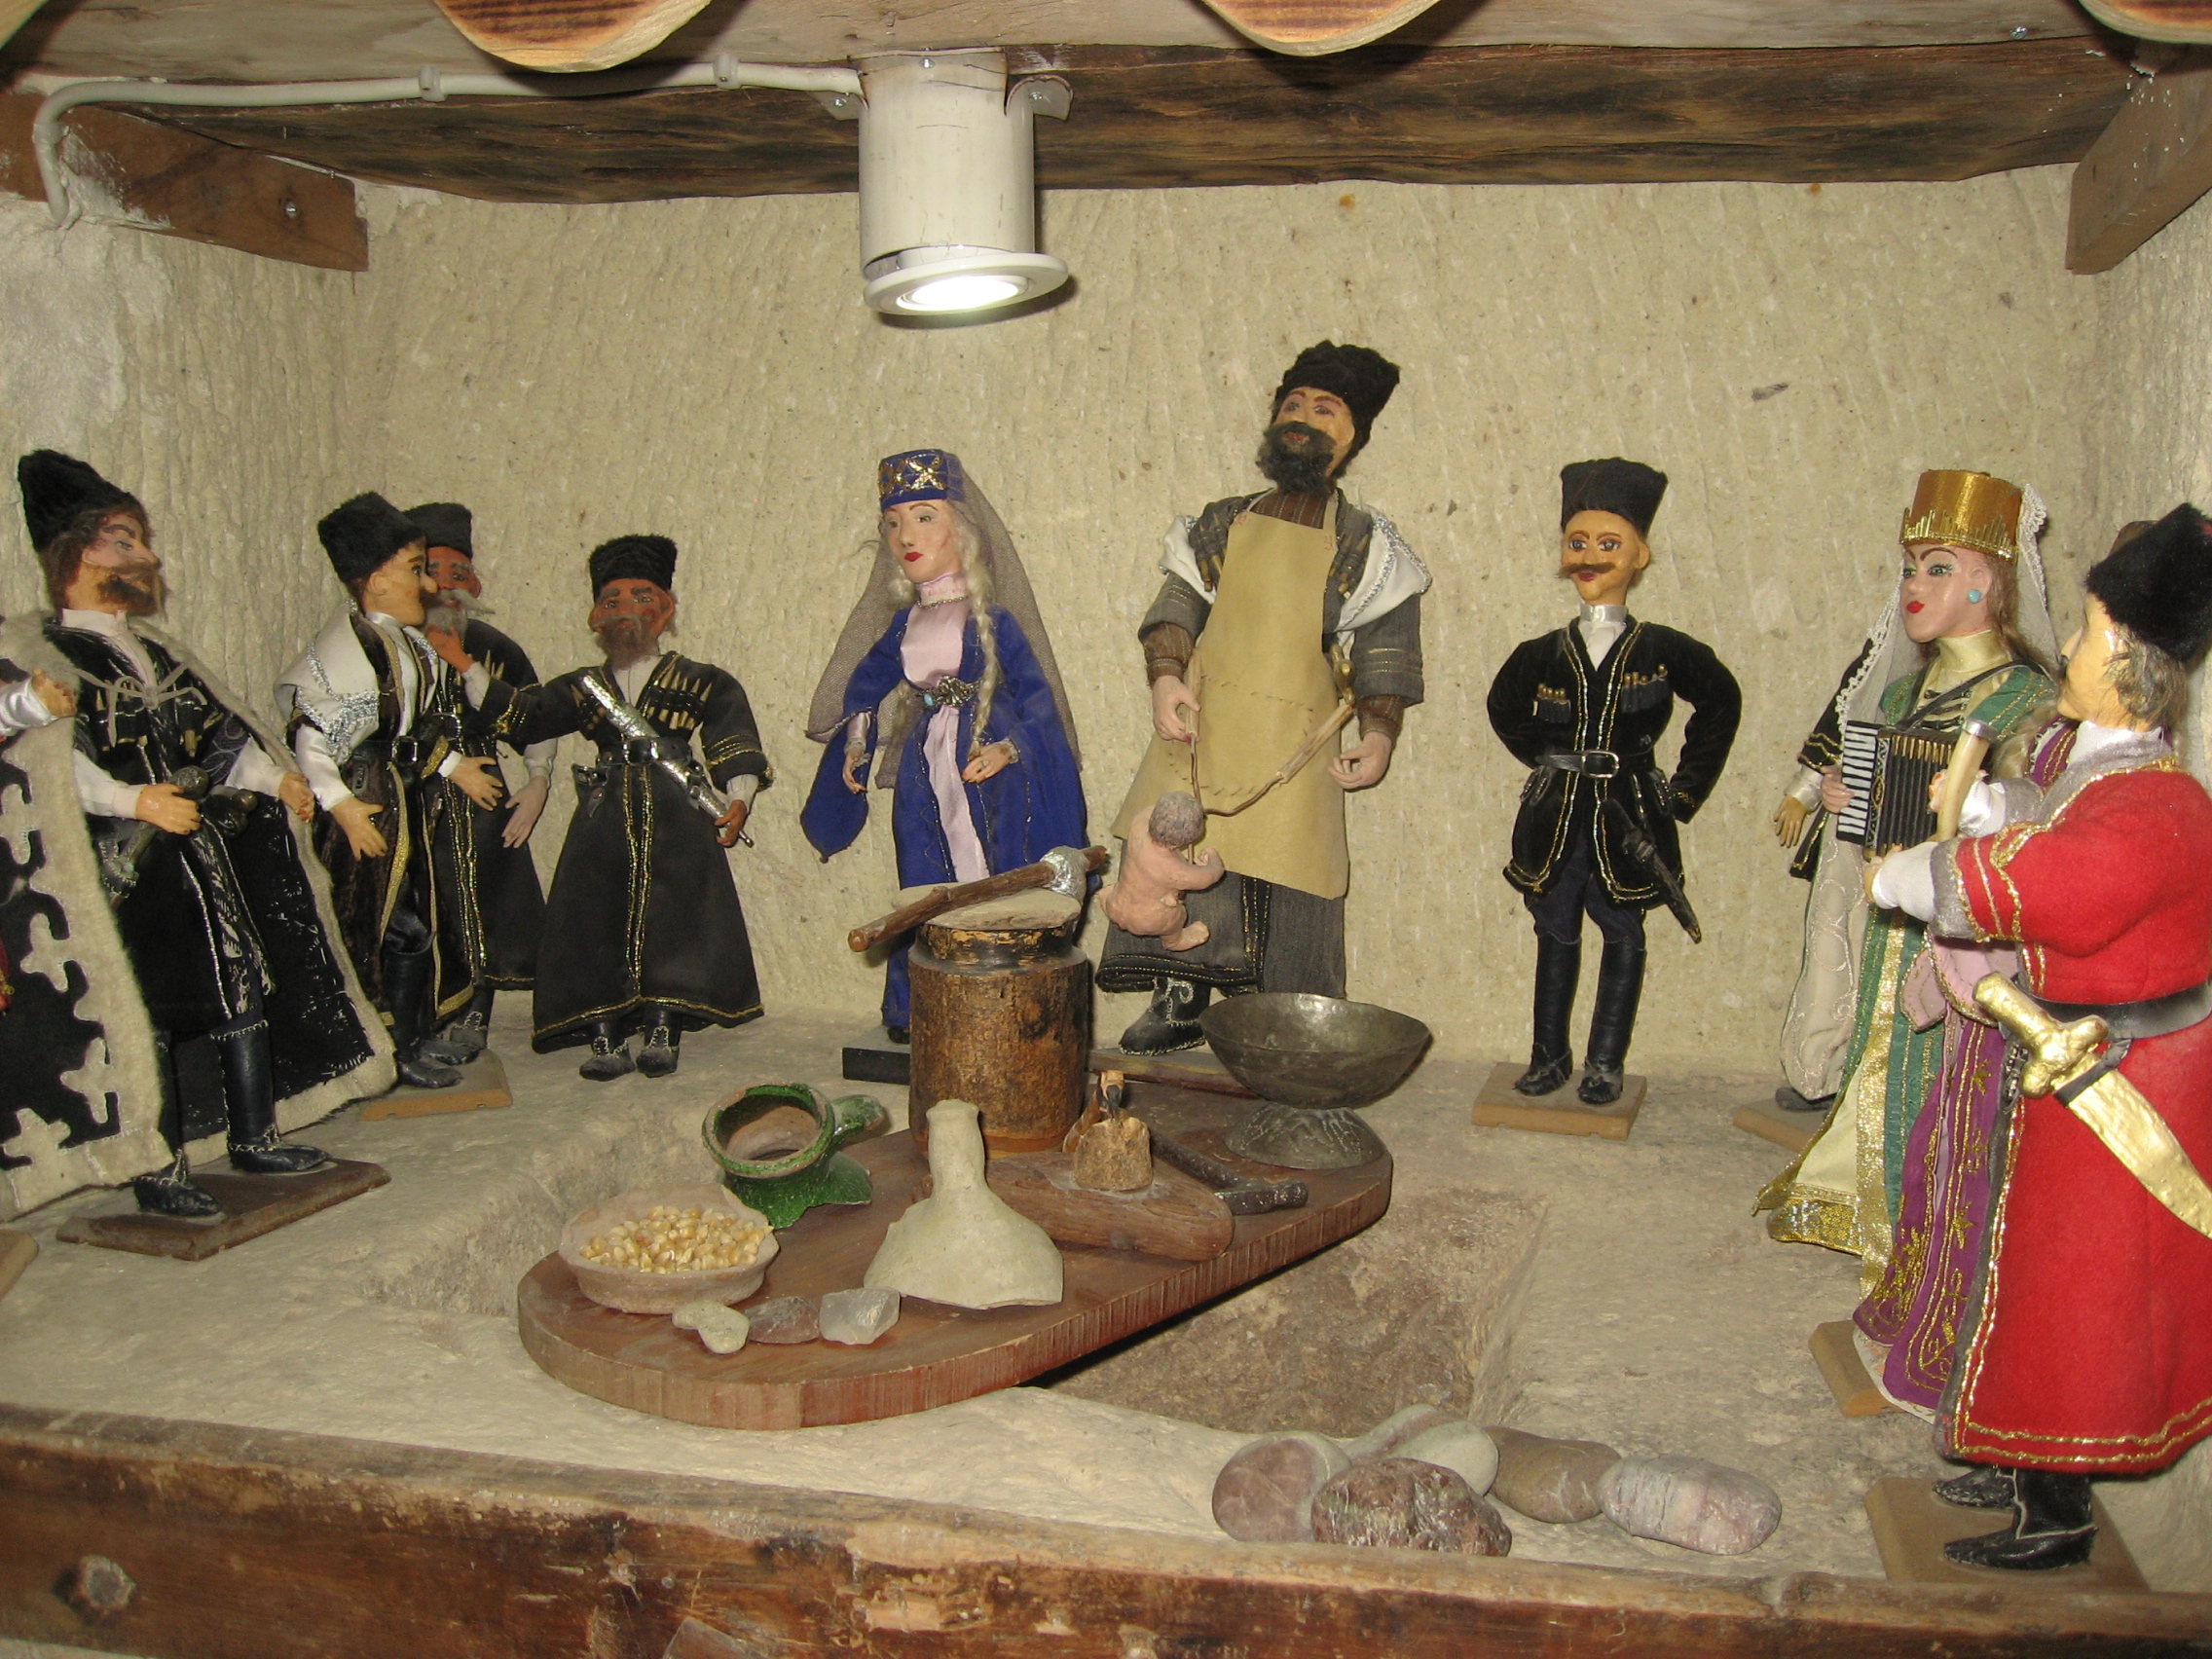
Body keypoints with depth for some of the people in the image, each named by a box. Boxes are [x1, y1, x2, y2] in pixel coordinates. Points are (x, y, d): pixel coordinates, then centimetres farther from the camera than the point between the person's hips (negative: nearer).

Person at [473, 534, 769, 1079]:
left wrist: (739, 799, -14)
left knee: (670, 916, -9)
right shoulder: (581, 688, 18)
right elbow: (521, 716, 10)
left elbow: (735, 747, 2)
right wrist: (469, 671, 1)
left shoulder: (702, 683, 9)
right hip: (604, 817, 3)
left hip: (676, 815, -2)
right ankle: (604, 1039, -1)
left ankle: (662, 1032, -2)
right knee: (596, 918, -5)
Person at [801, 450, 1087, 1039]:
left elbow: (1037, 694, -8)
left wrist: (1008, 750, -20)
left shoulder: (992, 620, -6)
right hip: (925, 771, 5)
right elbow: (864, 682, 24)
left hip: (988, 771, -4)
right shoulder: (903, 626, 8)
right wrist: (856, 744, 15)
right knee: (929, 897, 8)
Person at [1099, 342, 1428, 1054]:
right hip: (1197, 728, 2)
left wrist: (1380, 734, -10)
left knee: (1287, 879, -4)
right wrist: (1165, 678, -11)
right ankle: (1177, 1002, 1)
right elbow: (1177, 605, 7)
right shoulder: (1222, 524, 18)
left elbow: (1386, 649, 3)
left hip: (1293, 749, -2)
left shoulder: (1365, 543, 11)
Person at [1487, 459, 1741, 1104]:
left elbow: (1721, 704, 10)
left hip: (1628, 820, -1)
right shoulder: (1540, 656, 0)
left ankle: (1606, 1062, 20)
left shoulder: (1665, 652, -4)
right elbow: (1505, 711, 20)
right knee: (1556, 934, 11)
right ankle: (1550, 1056, 22)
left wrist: (1687, 787, 6)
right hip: (1555, 819, 2)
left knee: (1623, 936, 8)